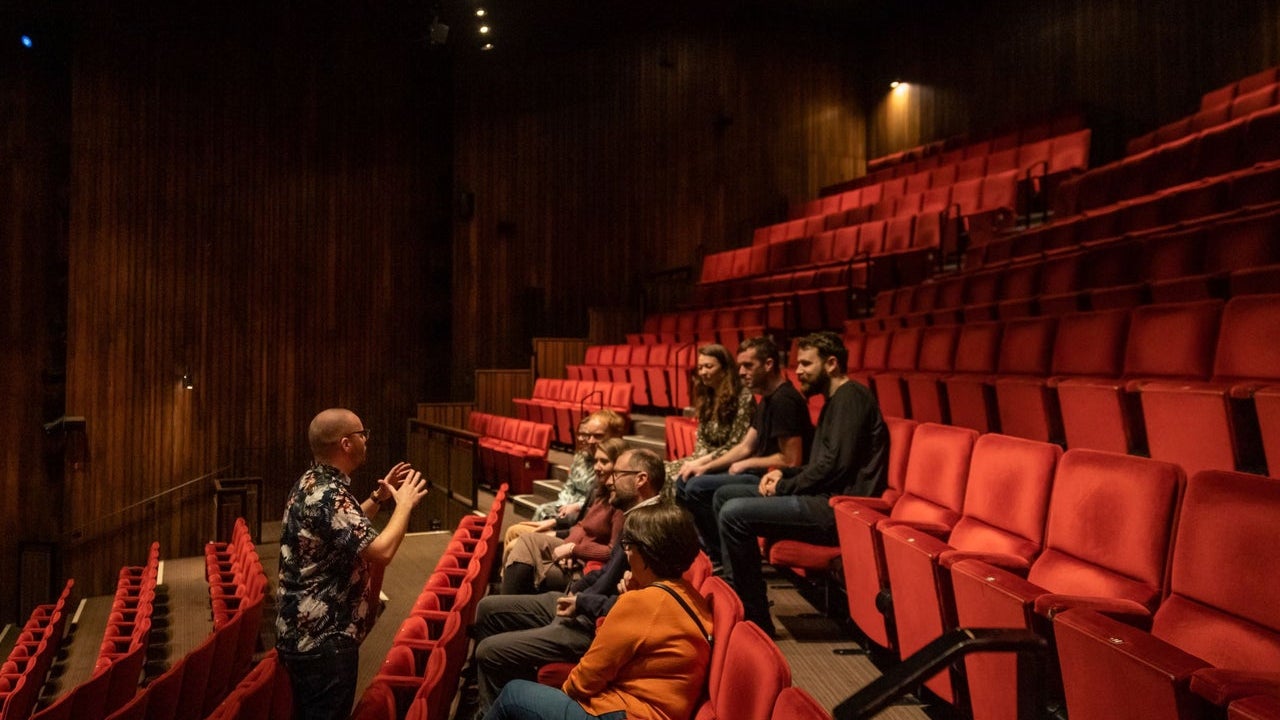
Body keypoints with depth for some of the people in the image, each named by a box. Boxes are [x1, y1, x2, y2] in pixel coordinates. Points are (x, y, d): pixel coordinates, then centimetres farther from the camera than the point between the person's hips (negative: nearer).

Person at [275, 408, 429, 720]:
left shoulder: (311, 483, 8)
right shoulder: (328, 494, -25)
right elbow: (381, 551, -31)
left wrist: (379, 497, 14)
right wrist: (404, 504, -17)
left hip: (305, 631, 10)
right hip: (324, 638, -10)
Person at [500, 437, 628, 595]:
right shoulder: (601, 493, 11)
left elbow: (614, 551, -21)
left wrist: (572, 548, -16)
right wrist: (567, 547, -5)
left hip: (584, 566, -8)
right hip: (572, 558, 9)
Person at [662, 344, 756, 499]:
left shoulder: (743, 397, -12)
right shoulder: (706, 396, 12)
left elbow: (735, 446, -14)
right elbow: (700, 439, 14)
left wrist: (702, 462, -17)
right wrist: (698, 461, -6)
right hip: (706, 459, 7)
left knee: (683, 479, -28)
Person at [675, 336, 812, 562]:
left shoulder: (784, 401, -18)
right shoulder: (767, 400, 15)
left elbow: (791, 461, -22)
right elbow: (745, 447, 17)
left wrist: (747, 464, -11)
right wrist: (705, 467, 6)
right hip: (760, 474, 11)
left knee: (698, 488, -21)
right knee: (684, 483, 8)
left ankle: (723, 558, -6)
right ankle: (709, 552, 10)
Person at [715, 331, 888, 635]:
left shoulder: (851, 397, -11)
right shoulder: (835, 401, 22)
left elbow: (835, 464, -21)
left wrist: (785, 486, -10)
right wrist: (784, 474, 8)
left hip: (838, 508, -11)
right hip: (827, 499, 11)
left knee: (734, 513, -22)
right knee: (725, 495, 11)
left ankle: (754, 618, -12)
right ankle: (735, 591, 11)